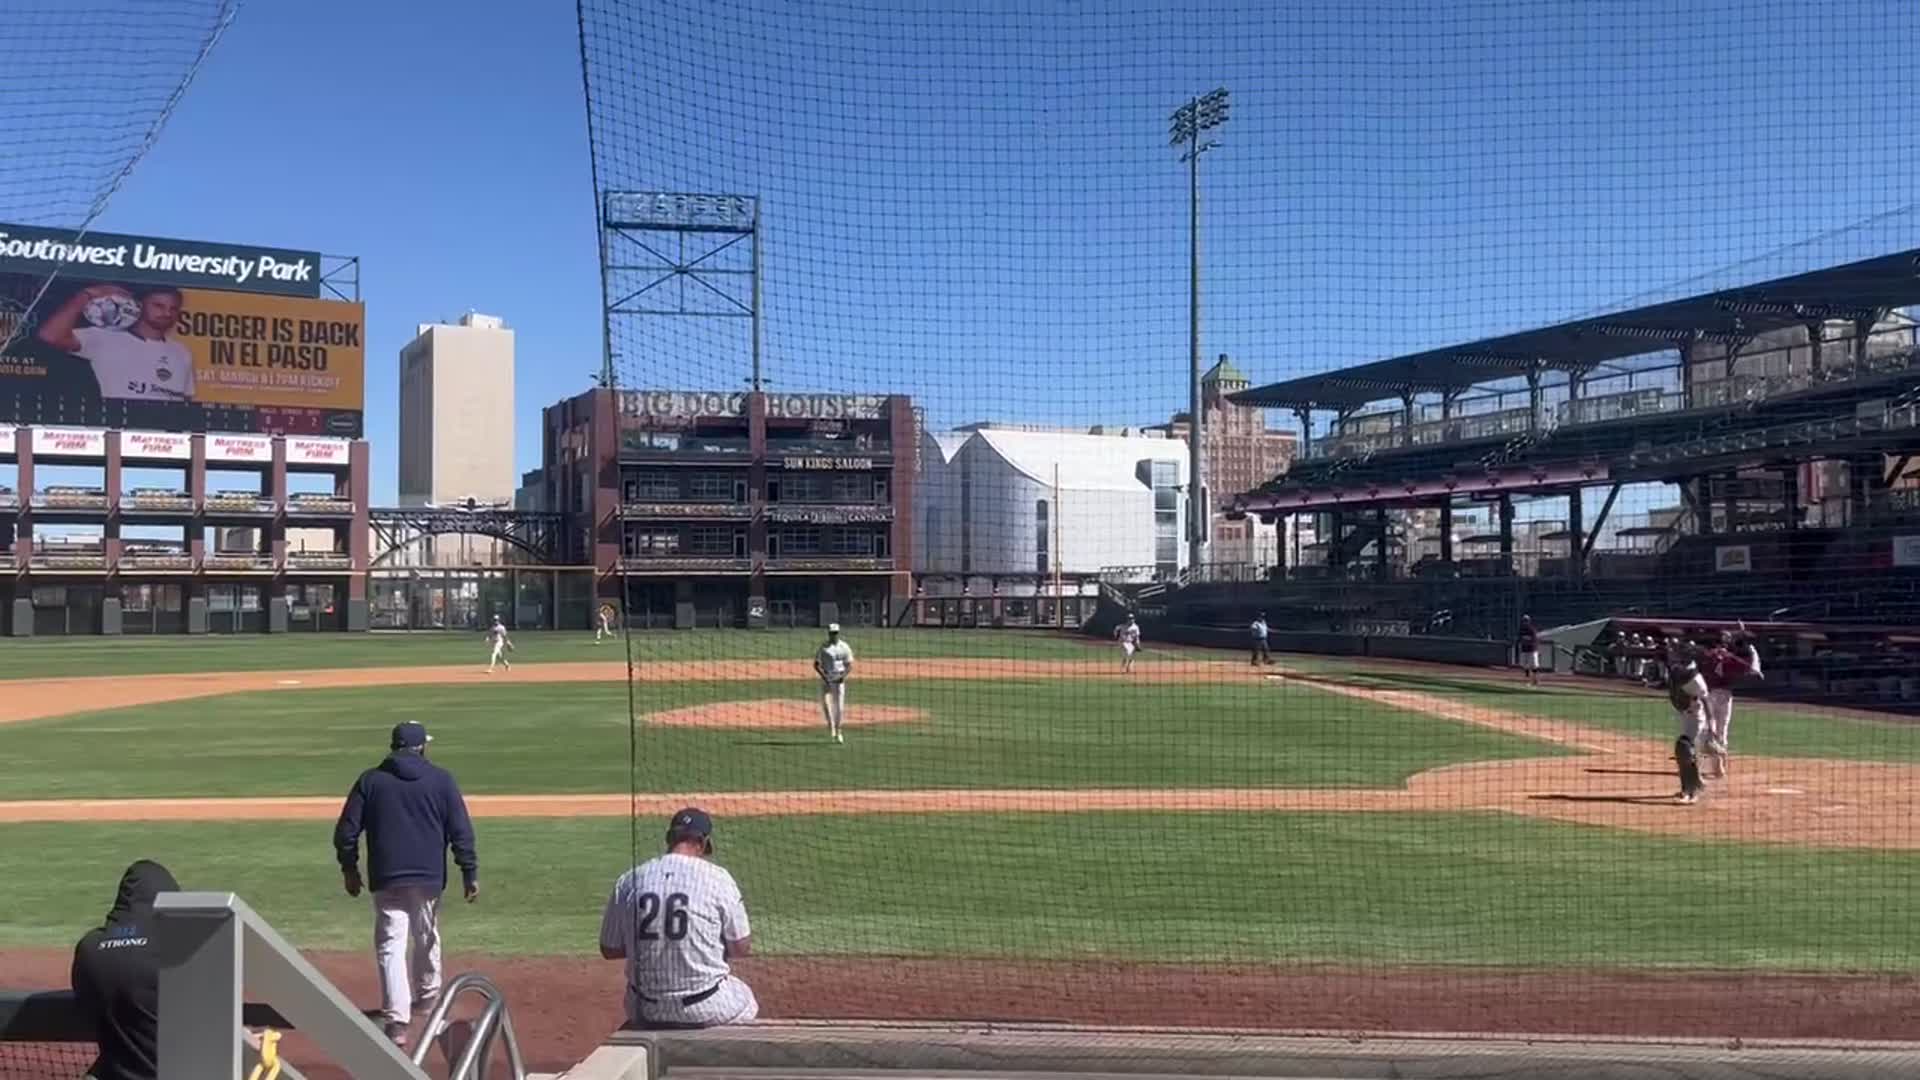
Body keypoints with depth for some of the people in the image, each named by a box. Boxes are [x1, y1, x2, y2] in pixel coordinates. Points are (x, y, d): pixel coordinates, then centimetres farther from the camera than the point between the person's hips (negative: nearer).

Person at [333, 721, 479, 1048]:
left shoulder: (370, 780, 3)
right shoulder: (441, 780, 0)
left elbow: (346, 831, 2)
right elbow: (461, 831, -4)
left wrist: (349, 868, 14)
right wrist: (469, 873, 1)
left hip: (386, 877, -1)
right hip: (429, 876, 1)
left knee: (391, 945, -2)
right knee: (427, 938, 20)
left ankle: (396, 1021, -13)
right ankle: (427, 997, 38)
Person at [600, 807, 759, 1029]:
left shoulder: (627, 882, -3)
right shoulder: (717, 877, -10)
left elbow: (609, 950, 6)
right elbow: (741, 948, -4)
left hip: (646, 1012, 3)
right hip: (708, 1010, -3)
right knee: (744, 998, 27)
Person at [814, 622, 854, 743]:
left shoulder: (845, 647, 4)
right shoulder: (823, 647, 0)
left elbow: (850, 665, 6)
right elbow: (816, 664, 0)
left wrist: (844, 675, -12)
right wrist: (823, 675, -15)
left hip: (839, 680, 1)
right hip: (826, 680, -1)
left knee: (839, 707, -1)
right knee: (826, 704, -15)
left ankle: (837, 731, 12)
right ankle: (831, 729, -3)